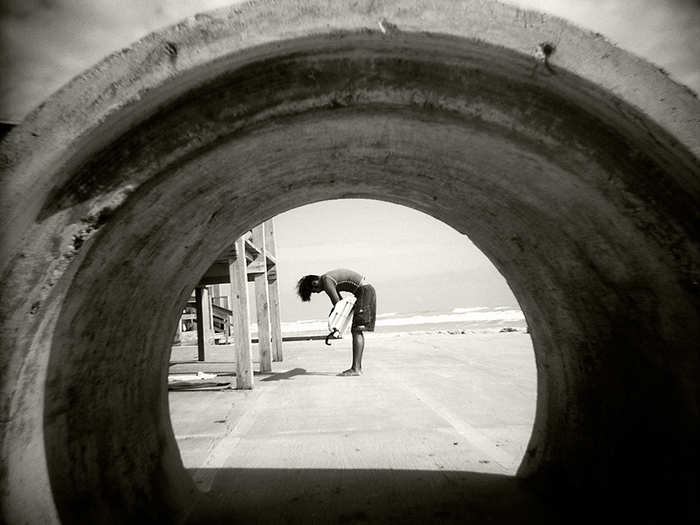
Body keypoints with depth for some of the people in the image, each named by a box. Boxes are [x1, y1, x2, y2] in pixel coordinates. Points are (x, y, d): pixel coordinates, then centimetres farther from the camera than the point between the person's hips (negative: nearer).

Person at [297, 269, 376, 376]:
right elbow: (340, 301, 16)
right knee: (357, 331, 11)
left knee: (356, 331, -13)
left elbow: (337, 303, -15)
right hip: (367, 291, 10)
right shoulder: (329, 278, 16)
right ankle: (358, 366, 14)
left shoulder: (326, 281, -14)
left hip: (365, 292, -10)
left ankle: (355, 369, -15)